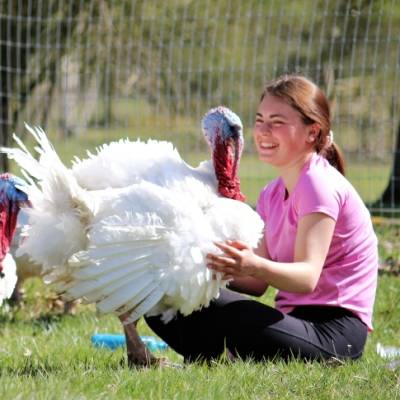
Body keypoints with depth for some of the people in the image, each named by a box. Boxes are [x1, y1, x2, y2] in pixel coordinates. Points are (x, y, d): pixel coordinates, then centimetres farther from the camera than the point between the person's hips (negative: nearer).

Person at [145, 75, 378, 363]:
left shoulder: (319, 185, -11)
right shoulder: (272, 195, 16)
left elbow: (307, 277, -24)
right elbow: (259, 284, 10)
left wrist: (254, 266, -42)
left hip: (333, 331, -9)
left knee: (209, 307, -29)